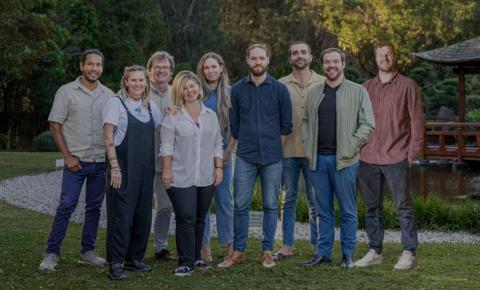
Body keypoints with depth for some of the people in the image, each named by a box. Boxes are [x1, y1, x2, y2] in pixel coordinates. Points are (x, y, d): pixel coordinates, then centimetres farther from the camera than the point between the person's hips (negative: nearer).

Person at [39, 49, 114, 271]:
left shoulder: (109, 95, 8)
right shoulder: (66, 92, -1)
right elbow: (55, 126, -3)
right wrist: (68, 157, -9)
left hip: (101, 161, 4)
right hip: (76, 161, -4)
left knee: (94, 208, 8)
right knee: (66, 207, -7)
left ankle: (87, 251, 18)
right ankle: (51, 254, -1)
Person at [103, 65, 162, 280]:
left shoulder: (150, 105, 12)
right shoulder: (116, 103, -5)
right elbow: (109, 137, -10)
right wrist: (114, 167, -17)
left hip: (145, 168, 6)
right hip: (123, 167, -6)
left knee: (143, 214, 8)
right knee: (121, 215, -7)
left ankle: (134, 258, 20)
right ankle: (115, 264, -2)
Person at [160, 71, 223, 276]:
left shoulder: (210, 115, 13)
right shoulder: (173, 116, 0)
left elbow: (217, 144, 15)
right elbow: (167, 145, -2)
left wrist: (219, 167, 7)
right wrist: (166, 170, -8)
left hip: (206, 178, 4)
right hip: (181, 178, -4)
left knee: (200, 219, 10)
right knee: (185, 219, -7)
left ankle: (196, 257, 22)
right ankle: (185, 262, 0)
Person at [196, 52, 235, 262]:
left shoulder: (230, 93, 5)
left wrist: (228, 150, -3)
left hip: (223, 152, 0)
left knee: (225, 198, 2)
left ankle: (230, 245, 8)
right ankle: (204, 245, 8)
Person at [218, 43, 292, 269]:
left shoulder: (279, 89, 2)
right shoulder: (237, 89, 5)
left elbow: (286, 125, 5)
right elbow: (233, 125, 9)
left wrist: (273, 147, 5)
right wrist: (245, 145, 7)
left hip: (272, 158, 0)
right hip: (245, 158, 1)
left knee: (270, 206, 5)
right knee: (240, 205, 0)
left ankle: (267, 252, 14)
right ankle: (238, 252, 9)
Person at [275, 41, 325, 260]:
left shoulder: (323, 84, 3)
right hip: (288, 150, 1)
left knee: (315, 200, 5)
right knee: (289, 199, 7)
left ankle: (317, 244, 14)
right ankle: (287, 246, 13)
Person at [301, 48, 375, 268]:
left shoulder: (358, 92, 0)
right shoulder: (313, 93, 13)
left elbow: (368, 123, -2)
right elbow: (306, 120, 21)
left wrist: (352, 146, -11)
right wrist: (308, 145, 7)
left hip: (344, 159, -4)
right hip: (318, 159, 4)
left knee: (347, 210, 2)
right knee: (323, 210, 10)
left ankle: (348, 254, 10)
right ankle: (323, 252, 17)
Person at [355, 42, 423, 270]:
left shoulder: (407, 86, 3)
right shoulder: (366, 87, 14)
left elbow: (417, 119, 0)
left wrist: (412, 152, -5)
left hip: (396, 157, -4)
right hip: (367, 158, 4)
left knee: (403, 206, -2)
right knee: (372, 207, 9)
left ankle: (409, 253, 4)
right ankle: (374, 251, 17)